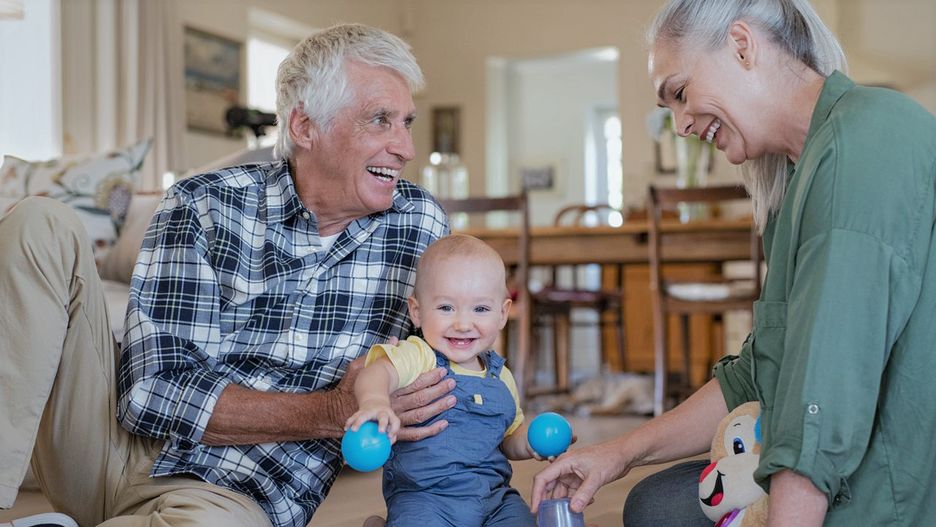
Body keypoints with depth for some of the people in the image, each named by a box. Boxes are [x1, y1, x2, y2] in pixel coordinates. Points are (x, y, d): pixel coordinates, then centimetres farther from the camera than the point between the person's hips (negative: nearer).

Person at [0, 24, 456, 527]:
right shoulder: (203, 207, -5)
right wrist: (334, 412, -23)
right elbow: (150, 392, -14)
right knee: (44, 225, -15)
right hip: (122, 442, 1)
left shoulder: (422, 224, 0)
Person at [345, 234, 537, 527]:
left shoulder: (500, 378, 11)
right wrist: (374, 400, -52)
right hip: (423, 496, -6)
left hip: (495, 497, 6)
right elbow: (377, 372, -29)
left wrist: (532, 441, 2)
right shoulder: (418, 357, -7)